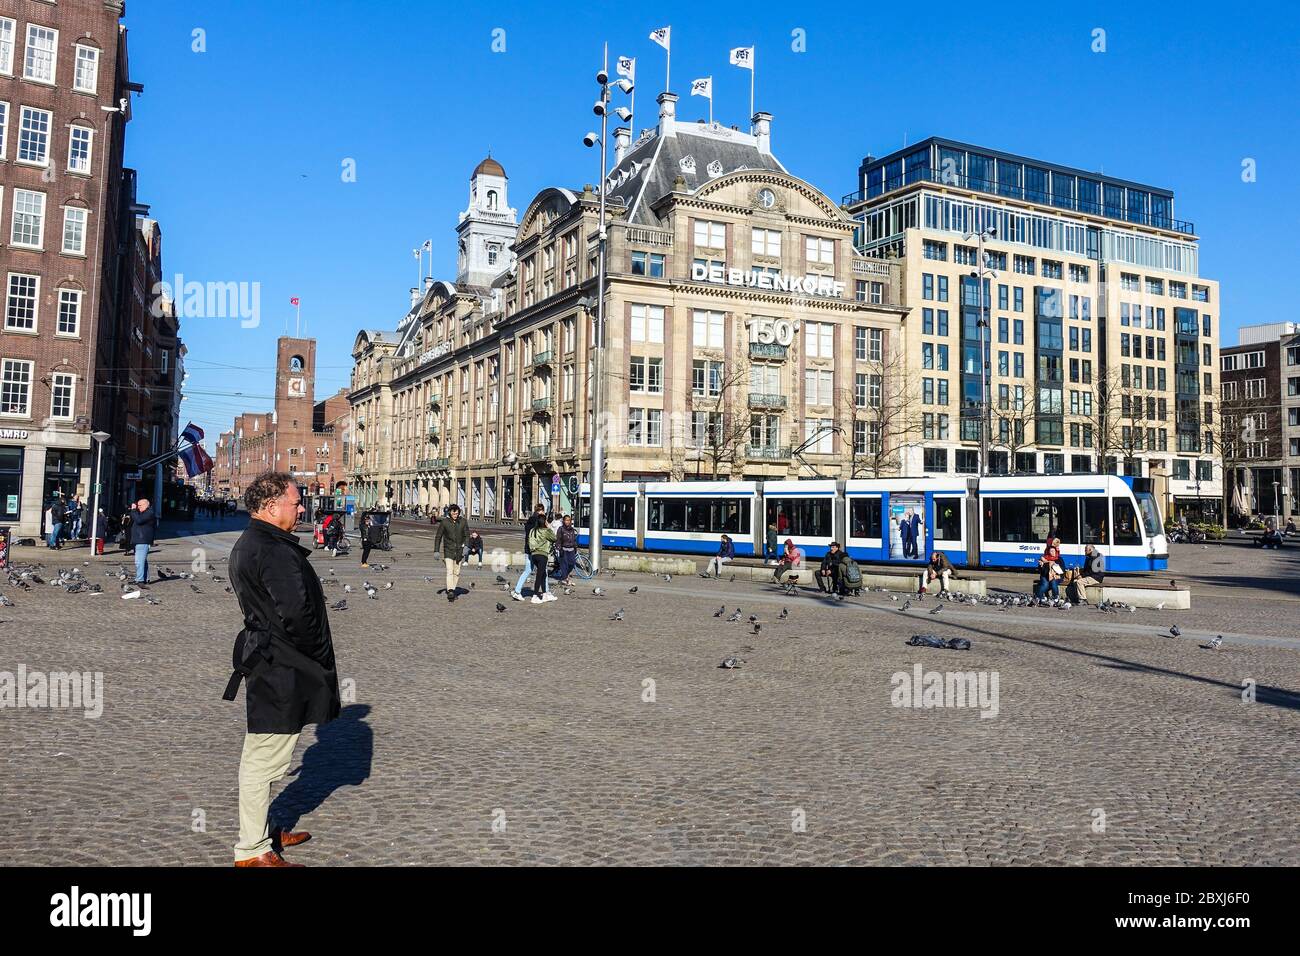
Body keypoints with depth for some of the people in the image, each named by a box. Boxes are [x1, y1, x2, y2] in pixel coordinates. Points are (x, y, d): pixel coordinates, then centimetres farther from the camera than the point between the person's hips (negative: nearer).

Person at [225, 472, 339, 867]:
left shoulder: (246, 545, 13)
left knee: (260, 756, 21)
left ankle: (259, 831, 36)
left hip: (261, 659, 11)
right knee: (264, 759, 0)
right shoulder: (275, 552, -22)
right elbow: (295, 614, -25)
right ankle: (253, 851, 11)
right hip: (280, 670, -11)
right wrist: (319, 661, -10)